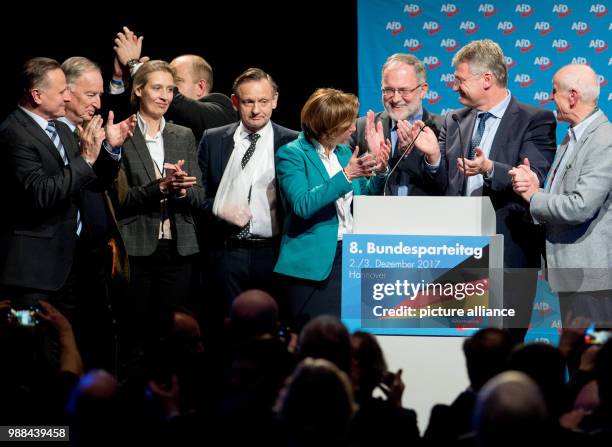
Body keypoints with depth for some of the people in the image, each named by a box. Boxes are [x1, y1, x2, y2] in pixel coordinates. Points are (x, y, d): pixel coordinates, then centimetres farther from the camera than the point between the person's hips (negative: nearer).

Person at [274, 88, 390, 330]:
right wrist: (346, 175, -26)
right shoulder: (291, 154, -8)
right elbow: (302, 205, -22)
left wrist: (380, 170, -1)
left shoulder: (344, 152, 12)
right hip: (315, 261, -6)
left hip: (351, 255, 6)